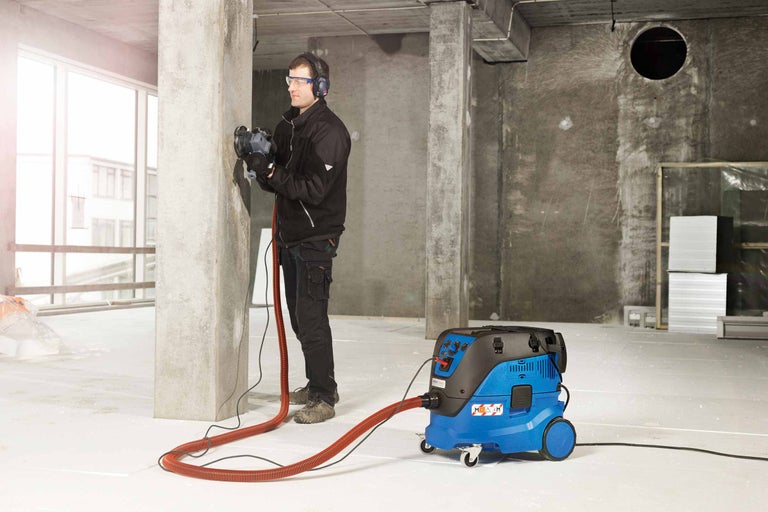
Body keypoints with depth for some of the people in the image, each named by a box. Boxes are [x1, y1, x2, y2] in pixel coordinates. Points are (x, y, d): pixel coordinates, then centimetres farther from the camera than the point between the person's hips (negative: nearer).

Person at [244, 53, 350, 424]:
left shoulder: (330, 131, -14)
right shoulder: (286, 126, 13)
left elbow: (313, 189, -22)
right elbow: (277, 182, 14)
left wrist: (270, 171, -24)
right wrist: (259, 166, -7)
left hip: (317, 238, -9)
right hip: (290, 235, 9)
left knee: (311, 319, -10)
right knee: (299, 317, 15)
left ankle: (323, 397, -1)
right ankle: (318, 386, 28)